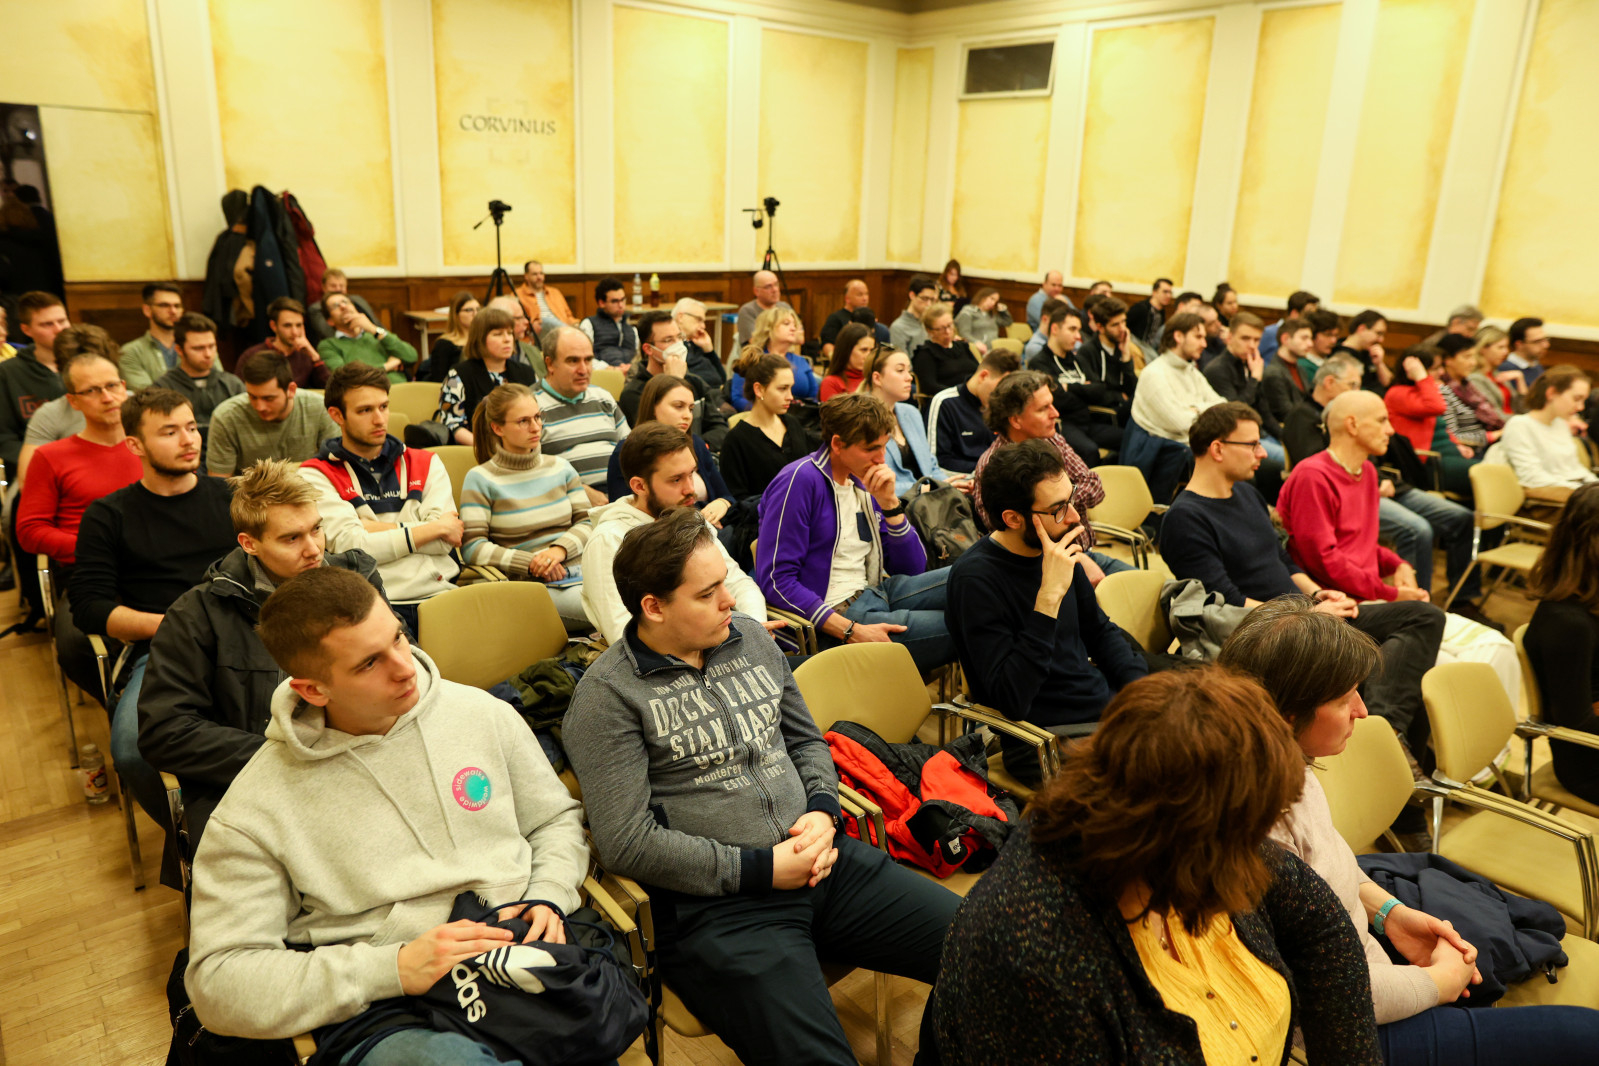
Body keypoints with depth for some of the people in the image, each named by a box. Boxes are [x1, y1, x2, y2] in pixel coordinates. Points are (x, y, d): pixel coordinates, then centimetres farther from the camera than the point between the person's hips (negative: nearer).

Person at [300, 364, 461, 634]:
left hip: (438, 592, 4)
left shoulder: (426, 464, 20)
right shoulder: (316, 476, 10)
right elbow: (348, 546, -5)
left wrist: (380, 529, -1)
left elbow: (443, 540, 7)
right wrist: (434, 528, 0)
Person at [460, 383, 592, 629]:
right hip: (532, 585, -5)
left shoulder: (560, 467, 19)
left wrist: (559, 549, -8)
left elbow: (587, 522, 13)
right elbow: (472, 548, -3)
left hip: (582, 570, 5)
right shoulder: (480, 479, 4)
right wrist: (531, 563, -13)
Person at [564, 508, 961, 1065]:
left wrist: (822, 811, 0)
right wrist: (762, 869, -12)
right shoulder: (608, 695, -8)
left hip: (826, 864, 7)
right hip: (719, 905, -6)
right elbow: (626, 842, -12)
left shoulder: (749, 637, 12)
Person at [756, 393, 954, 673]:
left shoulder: (865, 481, 13)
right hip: (837, 613, -8)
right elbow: (775, 580, -18)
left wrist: (890, 502, -3)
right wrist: (851, 630, -23)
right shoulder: (800, 481, -11)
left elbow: (913, 569, 13)